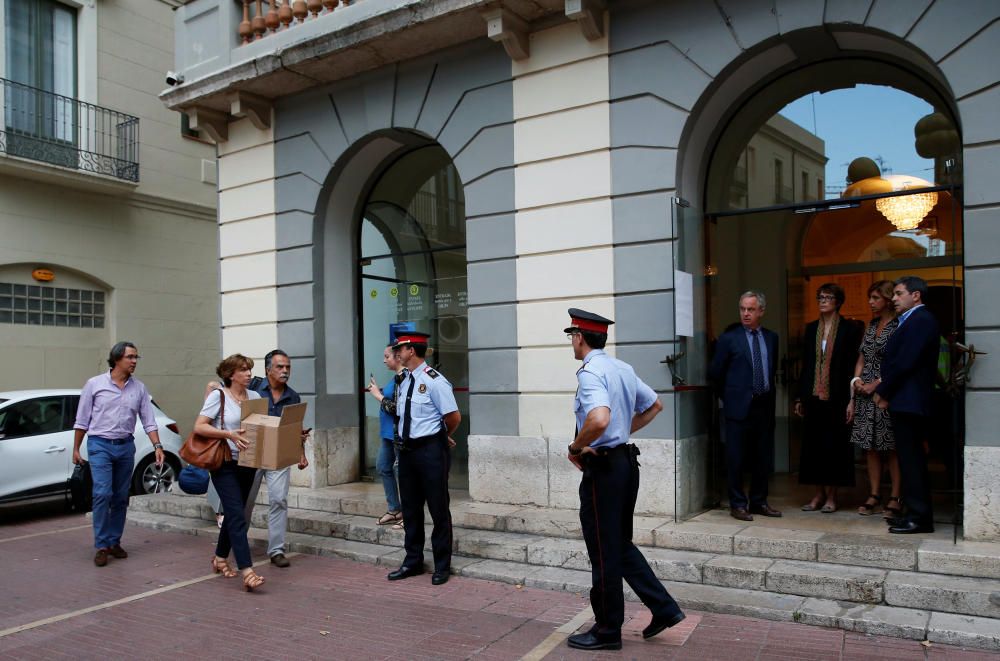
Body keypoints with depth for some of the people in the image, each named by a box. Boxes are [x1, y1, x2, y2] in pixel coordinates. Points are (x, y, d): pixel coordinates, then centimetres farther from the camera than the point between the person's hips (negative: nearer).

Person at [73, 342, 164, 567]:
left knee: (121, 497, 8)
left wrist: (157, 446, -7)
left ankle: (114, 542, 19)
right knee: (103, 494, -13)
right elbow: (82, 420, 2)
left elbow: (149, 421, 3)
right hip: (100, 445, -3)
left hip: (126, 446, 3)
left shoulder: (139, 388, 4)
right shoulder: (94, 384, -3)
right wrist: (76, 449, 3)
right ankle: (101, 546, -4)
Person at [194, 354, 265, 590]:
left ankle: (220, 558, 36)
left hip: (248, 464, 6)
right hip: (225, 464, -6)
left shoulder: (255, 397, 8)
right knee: (238, 517, -13)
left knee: (234, 514, 17)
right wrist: (229, 434, -24)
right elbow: (199, 426, -13)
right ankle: (247, 572, -16)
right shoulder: (218, 396, -8)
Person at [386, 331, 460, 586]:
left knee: (438, 508, 4)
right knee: (410, 507, 16)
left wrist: (441, 437, 1)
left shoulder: (434, 381, -15)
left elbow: (454, 417, -15)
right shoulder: (404, 382, 9)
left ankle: (442, 565, 18)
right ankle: (413, 562, 31)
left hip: (431, 450, -8)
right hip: (407, 450, 8)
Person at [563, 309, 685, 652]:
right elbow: (655, 405, 21)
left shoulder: (590, 372, -18)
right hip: (626, 461, 9)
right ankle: (664, 608, 22)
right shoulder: (623, 368, 10)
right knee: (621, 544, 21)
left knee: (604, 551, 4)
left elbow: (599, 420, -34)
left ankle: (607, 630, 17)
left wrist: (575, 447, -18)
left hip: (603, 468, -9)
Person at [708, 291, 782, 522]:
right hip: (739, 406, -4)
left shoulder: (771, 337, 9)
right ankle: (737, 504, 11)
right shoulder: (729, 338, -4)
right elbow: (715, 372, 1)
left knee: (763, 457, 11)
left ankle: (759, 502, 23)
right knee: (736, 458, 1)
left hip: (765, 405, 4)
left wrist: (768, 393, 15)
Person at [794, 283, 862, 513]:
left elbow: (853, 365, -6)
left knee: (834, 446, 2)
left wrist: (851, 400, -12)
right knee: (813, 445, 7)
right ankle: (819, 494, 17)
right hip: (813, 397, 4)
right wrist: (800, 397, 10)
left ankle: (831, 496, 12)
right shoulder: (810, 329, 11)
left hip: (836, 398, -4)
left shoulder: (850, 329, -2)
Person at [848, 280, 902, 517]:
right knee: (870, 446, 8)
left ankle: (895, 498, 6)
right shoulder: (871, 326, 14)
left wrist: (876, 384, -14)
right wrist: (856, 380, 1)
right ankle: (874, 495, 14)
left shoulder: (899, 326, -7)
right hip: (865, 393, 7)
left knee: (892, 447, -1)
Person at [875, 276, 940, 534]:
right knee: (912, 457, 13)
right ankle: (917, 512, 20)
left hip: (908, 401, -10)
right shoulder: (914, 320, 18)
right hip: (905, 400, 10)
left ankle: (919, 517, 0)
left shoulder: (920, 320, -12)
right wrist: (885, 391, 6)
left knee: (911, 458, -6)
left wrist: (882, 392, -10)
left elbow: (904, 362, -19)